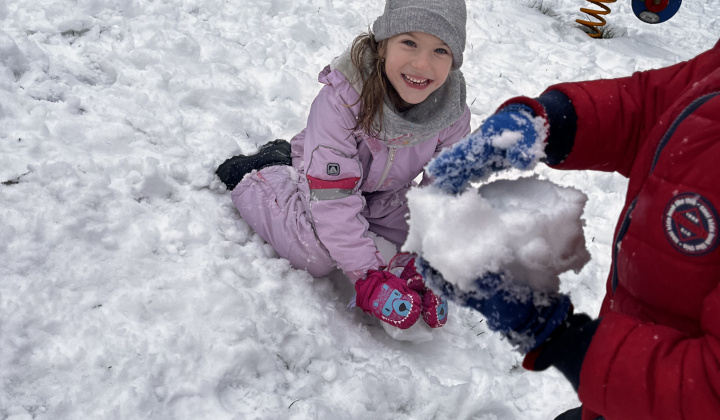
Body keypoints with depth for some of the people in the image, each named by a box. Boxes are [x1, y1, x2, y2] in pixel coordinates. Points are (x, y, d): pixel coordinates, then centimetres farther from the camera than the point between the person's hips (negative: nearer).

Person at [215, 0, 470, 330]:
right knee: (316, 255, -23)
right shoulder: (341, 98, -38)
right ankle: (251, 179, 3)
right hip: (326, 180, -4)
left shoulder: (454, 115, -24)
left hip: (385, 195, 5)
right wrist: (369, 276, -37)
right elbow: (332, 199, -37)